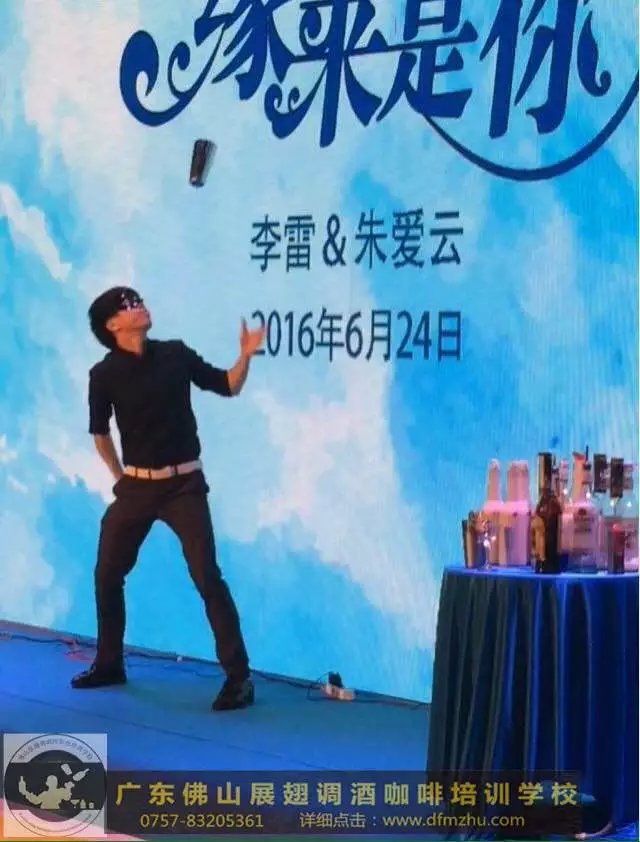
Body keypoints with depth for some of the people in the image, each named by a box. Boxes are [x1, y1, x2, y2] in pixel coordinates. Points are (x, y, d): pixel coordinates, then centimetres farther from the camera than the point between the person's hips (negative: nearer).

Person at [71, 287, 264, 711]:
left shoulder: (176, 354, -3)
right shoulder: (105, 374, -5)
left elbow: (228, 387, 6)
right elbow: (100, 432, 9)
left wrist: (246, 356, -11)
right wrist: (120, 477, 11)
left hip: (184, 484, -2)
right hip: (136, 485, 2)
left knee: (208, 578, -10)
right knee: (107, 575, 9)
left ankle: (239, 677, -7)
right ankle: (109, 663, 30)